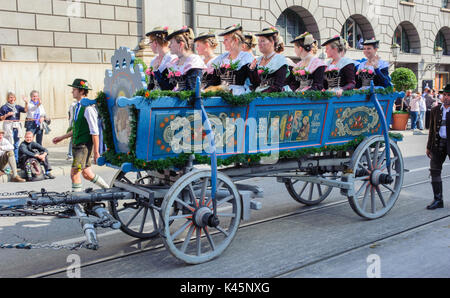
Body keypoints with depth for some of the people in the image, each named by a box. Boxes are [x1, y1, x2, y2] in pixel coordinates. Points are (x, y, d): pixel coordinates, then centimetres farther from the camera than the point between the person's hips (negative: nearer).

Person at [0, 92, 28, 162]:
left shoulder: (17, 107, 13)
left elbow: (25, 110, -3)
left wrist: (26, 103, -16)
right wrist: (7, 115, -13)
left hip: (17, 127, 4)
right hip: (8, 126, -4)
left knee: (16, 145, 8)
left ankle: (16, 161, 14)